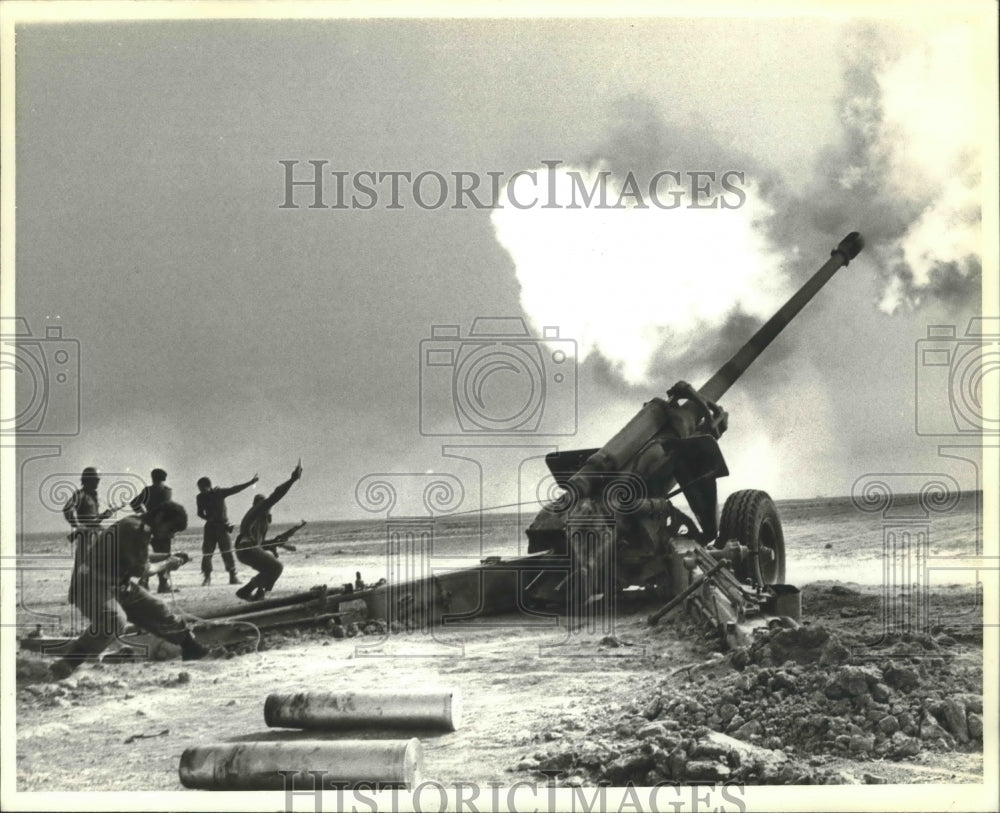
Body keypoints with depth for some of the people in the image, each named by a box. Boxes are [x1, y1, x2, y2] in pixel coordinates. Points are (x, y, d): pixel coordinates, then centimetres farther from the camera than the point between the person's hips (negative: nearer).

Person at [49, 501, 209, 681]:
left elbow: (137, 558, 23)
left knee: (155, 611, 15)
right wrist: (166, 564, -3)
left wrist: (169, 557, 14)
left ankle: (191, 646, 33)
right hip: (93, 586, -10)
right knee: (114, 620, -35)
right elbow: (140, 569, -18)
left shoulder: (138, 526, 8)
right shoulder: (137, 529, -22)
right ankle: (69, 662, -29)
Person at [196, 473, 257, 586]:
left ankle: (233, 576, -1)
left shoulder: (219, 493, -8)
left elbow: (235, 489, -11)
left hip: (223, 526, -3)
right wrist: (207, 517, -11)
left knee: (227, 552, -7)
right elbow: (200, 512, 11)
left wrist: (250, 482, -17)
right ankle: (206, 577, 5)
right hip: (210, 527, 3)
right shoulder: (201, 497, 1)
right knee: (206, 552, -4)